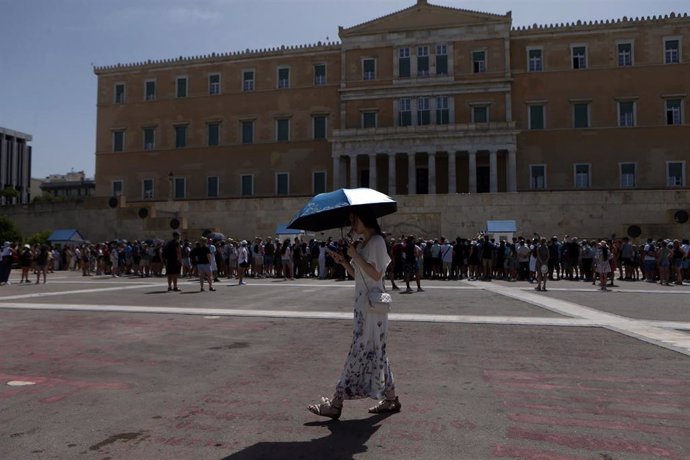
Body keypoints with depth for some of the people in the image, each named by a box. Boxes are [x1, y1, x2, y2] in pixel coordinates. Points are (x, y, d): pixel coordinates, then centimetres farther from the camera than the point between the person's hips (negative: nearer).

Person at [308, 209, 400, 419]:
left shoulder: (377, 241, -12)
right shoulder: (363, 244, 16)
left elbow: (376, 274, -19)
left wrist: (355, 256, -16)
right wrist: (343, 261, 3)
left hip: (371, 305, -10)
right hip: (363, 303, 10)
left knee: (360, 351, -4)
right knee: (375, 352, 14)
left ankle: (336, 404, 1)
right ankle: (390, 399, 24)